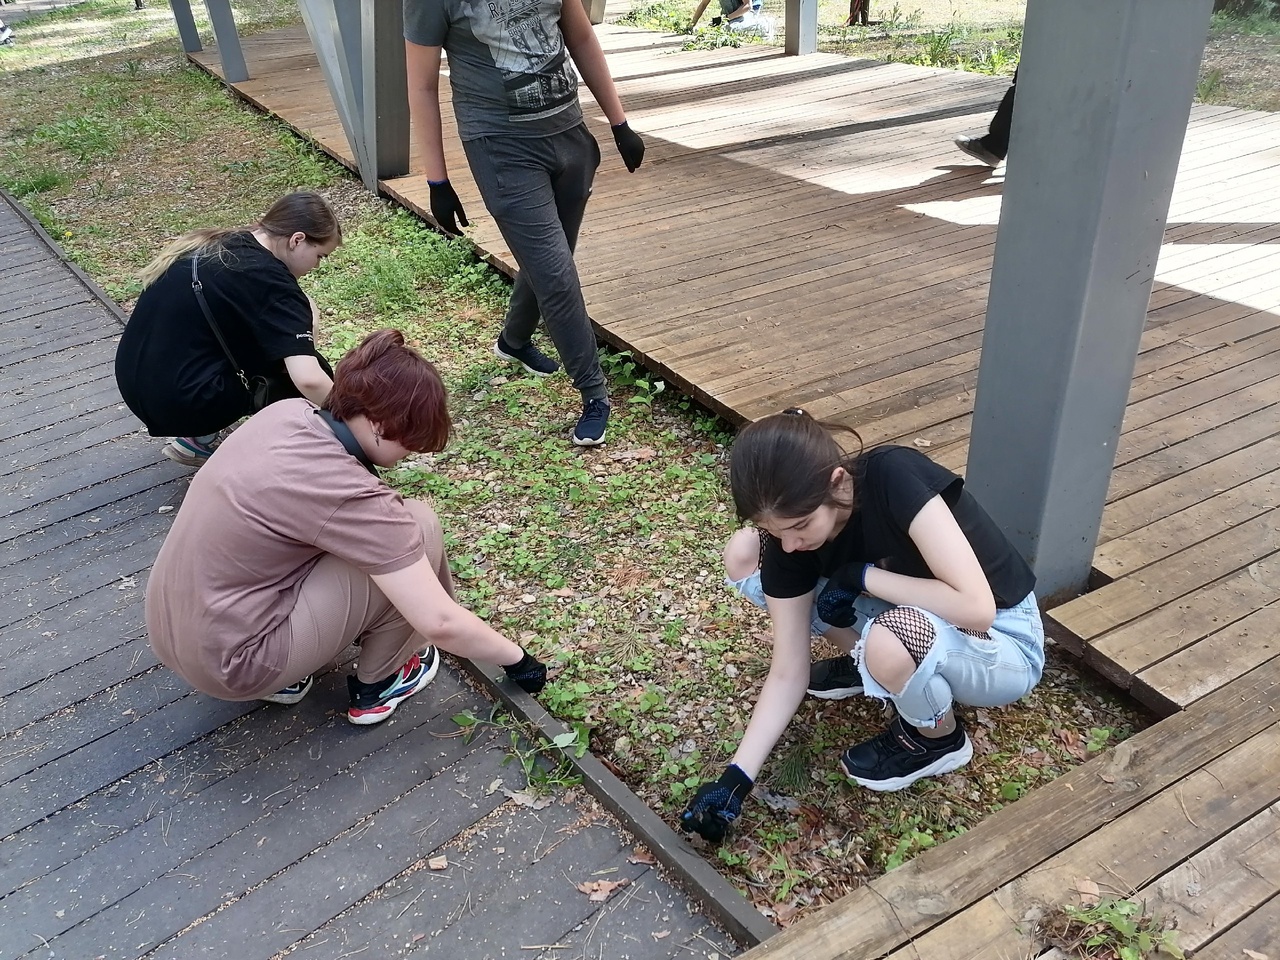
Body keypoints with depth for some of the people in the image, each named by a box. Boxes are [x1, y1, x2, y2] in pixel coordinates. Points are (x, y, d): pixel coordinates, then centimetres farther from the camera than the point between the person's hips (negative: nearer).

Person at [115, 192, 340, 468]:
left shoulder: (222, 243, 9)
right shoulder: (267, 278, -16)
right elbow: (309, 380, -24)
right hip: (178, 401, -8)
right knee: (316, 374, 2)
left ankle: (199, 437, 18)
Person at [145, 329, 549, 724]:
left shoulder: (287, 412, -2)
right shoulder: (348, 495, -24)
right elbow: (439, 624, -21)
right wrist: (516, 658, -5)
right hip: (228, 662, -8)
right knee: (419, 527, -10)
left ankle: (282, 672, 18)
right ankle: (375, 686, 9)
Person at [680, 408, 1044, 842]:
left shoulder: (895, 478, -32)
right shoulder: (788, 544, -16)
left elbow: (977, 608, -36)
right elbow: (788, 674, -12)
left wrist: (863, 576, -28)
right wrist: (735, 779, -18)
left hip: (1003, 642, -5)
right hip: (917, 618, 5)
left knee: (885, 642, -40)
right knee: (742, 559, -7)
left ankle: (939, 740, -5)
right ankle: (869, 664, 11)